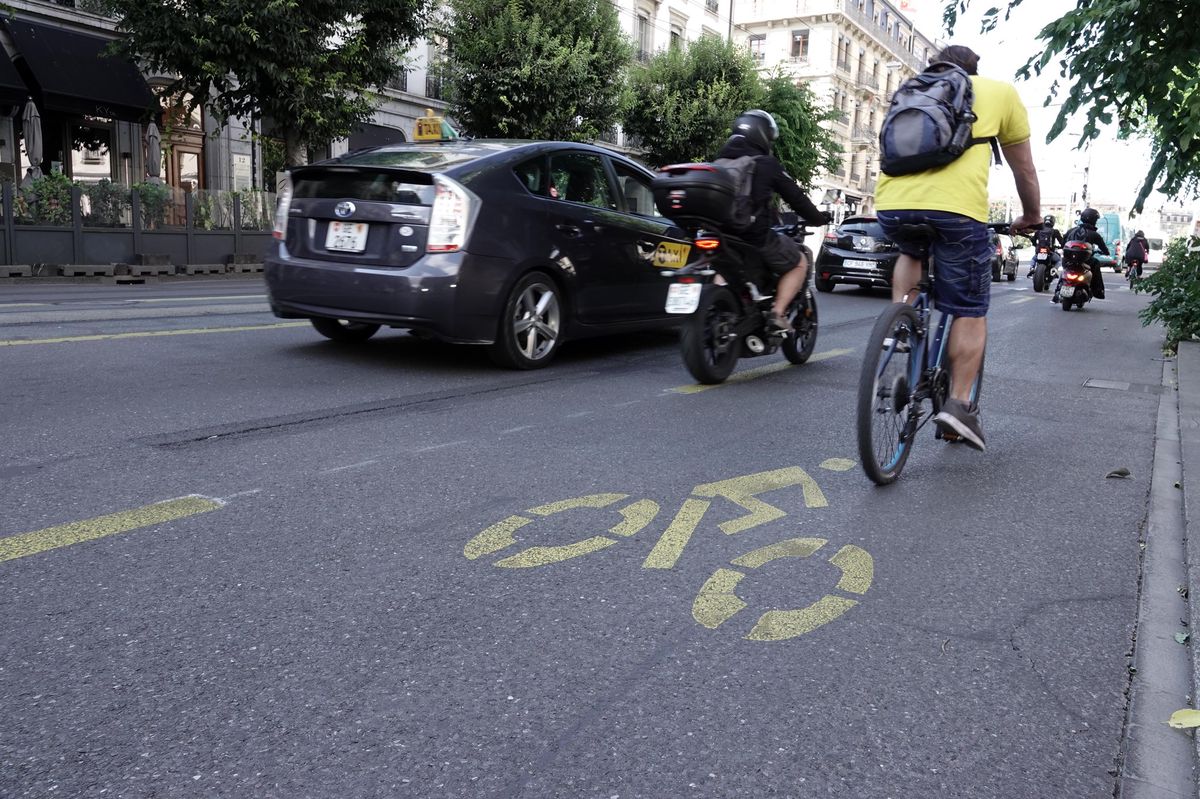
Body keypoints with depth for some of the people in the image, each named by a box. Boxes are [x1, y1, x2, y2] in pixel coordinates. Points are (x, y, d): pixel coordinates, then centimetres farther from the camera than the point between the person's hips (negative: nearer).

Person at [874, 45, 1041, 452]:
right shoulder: (1000, 90, 22)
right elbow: (1024, 168, 27)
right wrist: (1031, 217, 42)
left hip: (892, 202, 3)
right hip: (956, 207, -3)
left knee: (910, 251, 37)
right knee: (970, 312, 9)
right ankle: (959, 404, 3)